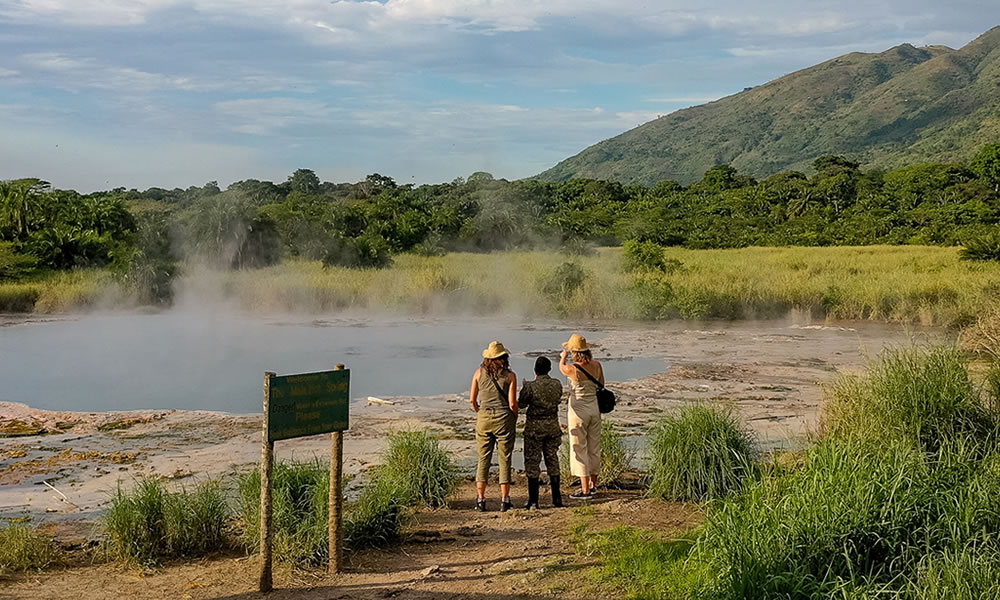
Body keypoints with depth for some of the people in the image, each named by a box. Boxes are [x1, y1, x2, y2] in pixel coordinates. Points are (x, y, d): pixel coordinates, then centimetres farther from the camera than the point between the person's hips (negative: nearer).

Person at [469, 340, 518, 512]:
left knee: (483, 459, 9)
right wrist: (515, 420, 9)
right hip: (504, 419, -2)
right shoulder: (510, 375, -4)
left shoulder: (479, 372, 3)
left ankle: (480, 499, 7)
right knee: (504, 460, 5)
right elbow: (512, 403, -7)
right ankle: (504, 500, 6)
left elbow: (472, 400, 5)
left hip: (483, 419, 2)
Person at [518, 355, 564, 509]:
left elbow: (521, 404, -3)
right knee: (552, 461, 15)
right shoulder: (557, 385, -4)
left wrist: (524, 387, 13)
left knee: (532, 462, 3)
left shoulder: (530, 387, -16)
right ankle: (556, 498, 17)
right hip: (552, 425, 4)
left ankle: (533, 500, 2)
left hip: (534, 427, -4)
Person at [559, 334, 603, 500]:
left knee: (579, 449, 1)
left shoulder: (572, 369, -18)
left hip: (578, 410, -6)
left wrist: (563, 356, 27)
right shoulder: (597, 366, -4)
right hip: (594, 408, 6)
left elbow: (561, 367, 6)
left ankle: (585, 490, 1)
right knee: (594, 448, 15)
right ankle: (592, 485, 28)